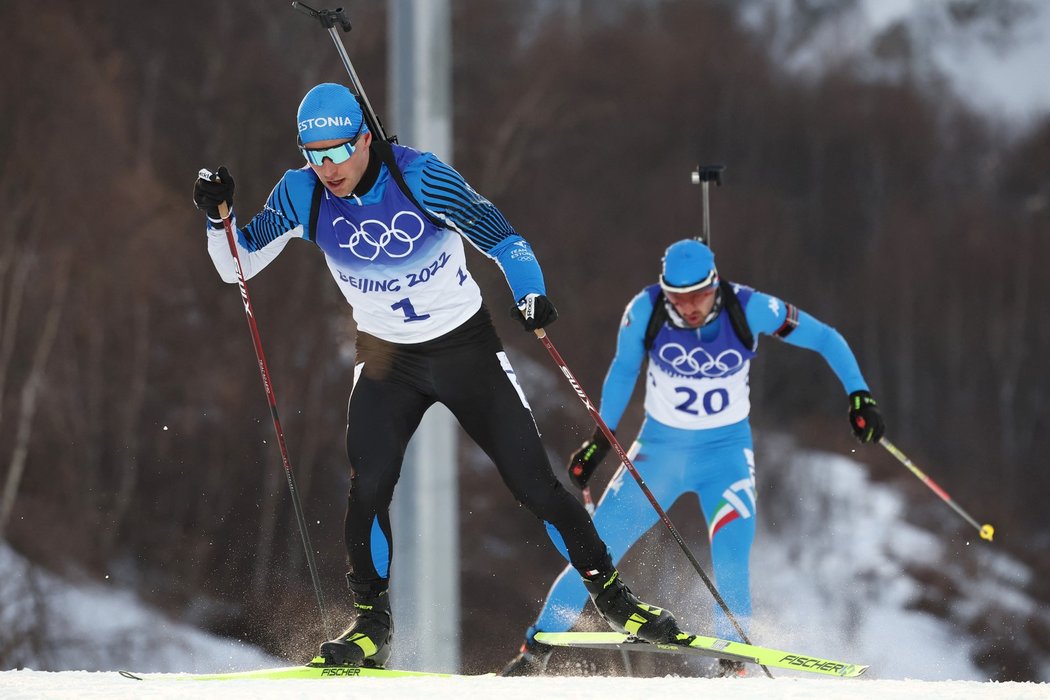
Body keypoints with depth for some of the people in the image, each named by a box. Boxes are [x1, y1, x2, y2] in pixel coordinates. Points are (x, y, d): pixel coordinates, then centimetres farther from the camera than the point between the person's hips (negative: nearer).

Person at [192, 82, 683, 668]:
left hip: (467, 349, -2)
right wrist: (220, 216, -22)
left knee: (533, 482, -4)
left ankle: (610, 594, 14)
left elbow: (499, 236, -16)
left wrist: (530, 292, -34)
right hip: (388, 360, 2)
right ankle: (371, 624, -1)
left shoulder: (419, 177, -22)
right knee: (369, 486, -17)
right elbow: (239, 265, -3)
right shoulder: (302, 195, -12)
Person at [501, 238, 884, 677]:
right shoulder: (645, 311, -16)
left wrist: (859, 394, -17)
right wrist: (601, 439, 6)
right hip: (661, 447, 1)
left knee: (730, 562, -21)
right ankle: (535, 650, 9)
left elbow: (824, 338, -8)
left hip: (727, 451, -1)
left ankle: (733, 664, -4)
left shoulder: (749, 309, -19)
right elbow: (623, 369, 4)